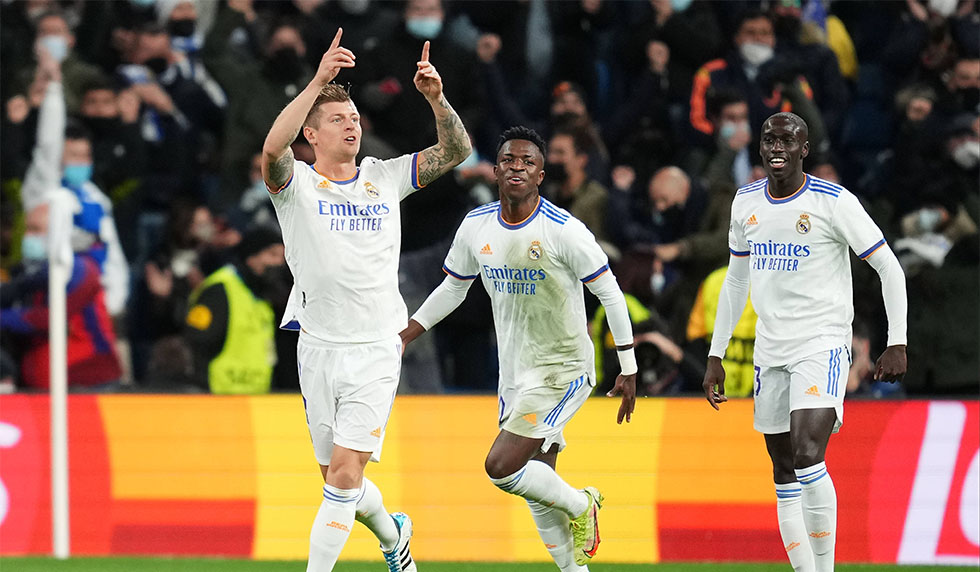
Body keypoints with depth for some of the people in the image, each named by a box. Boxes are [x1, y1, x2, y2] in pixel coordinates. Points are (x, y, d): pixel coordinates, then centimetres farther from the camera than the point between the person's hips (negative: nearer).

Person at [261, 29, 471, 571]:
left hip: (375, 349, 0)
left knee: (344, 474, -13)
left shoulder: (385, 177, 8)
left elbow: (455, 151, 6)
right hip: (318, 347, 0)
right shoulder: (296, 184, -1)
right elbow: (273, 149, -24)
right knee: (339, 480, 11)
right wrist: (317, 83, -30)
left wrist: (436, 98, -11)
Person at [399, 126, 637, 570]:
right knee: (537, 491, 10)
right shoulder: (476, 226, 0)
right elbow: (453, 289, 16)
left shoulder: (564, 230, -16)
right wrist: (403, 336, 9)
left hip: (563, 369, -6)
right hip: (515, 373, 6)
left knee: (501, 467, -18)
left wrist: (628, 370, -9)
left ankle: (581, 505, 6)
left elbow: (609, 293, -10)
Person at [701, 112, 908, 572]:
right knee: (785, 475, 5)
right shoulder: (747, 202, 9)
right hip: (770, 351, 6)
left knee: (808, 456, -22)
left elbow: (889, 267, -6)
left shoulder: (834, 202, -9)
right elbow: (736, 280, 19)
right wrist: (716, 355, 17)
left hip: (822, 345, -6)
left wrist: (897, 343, -13)